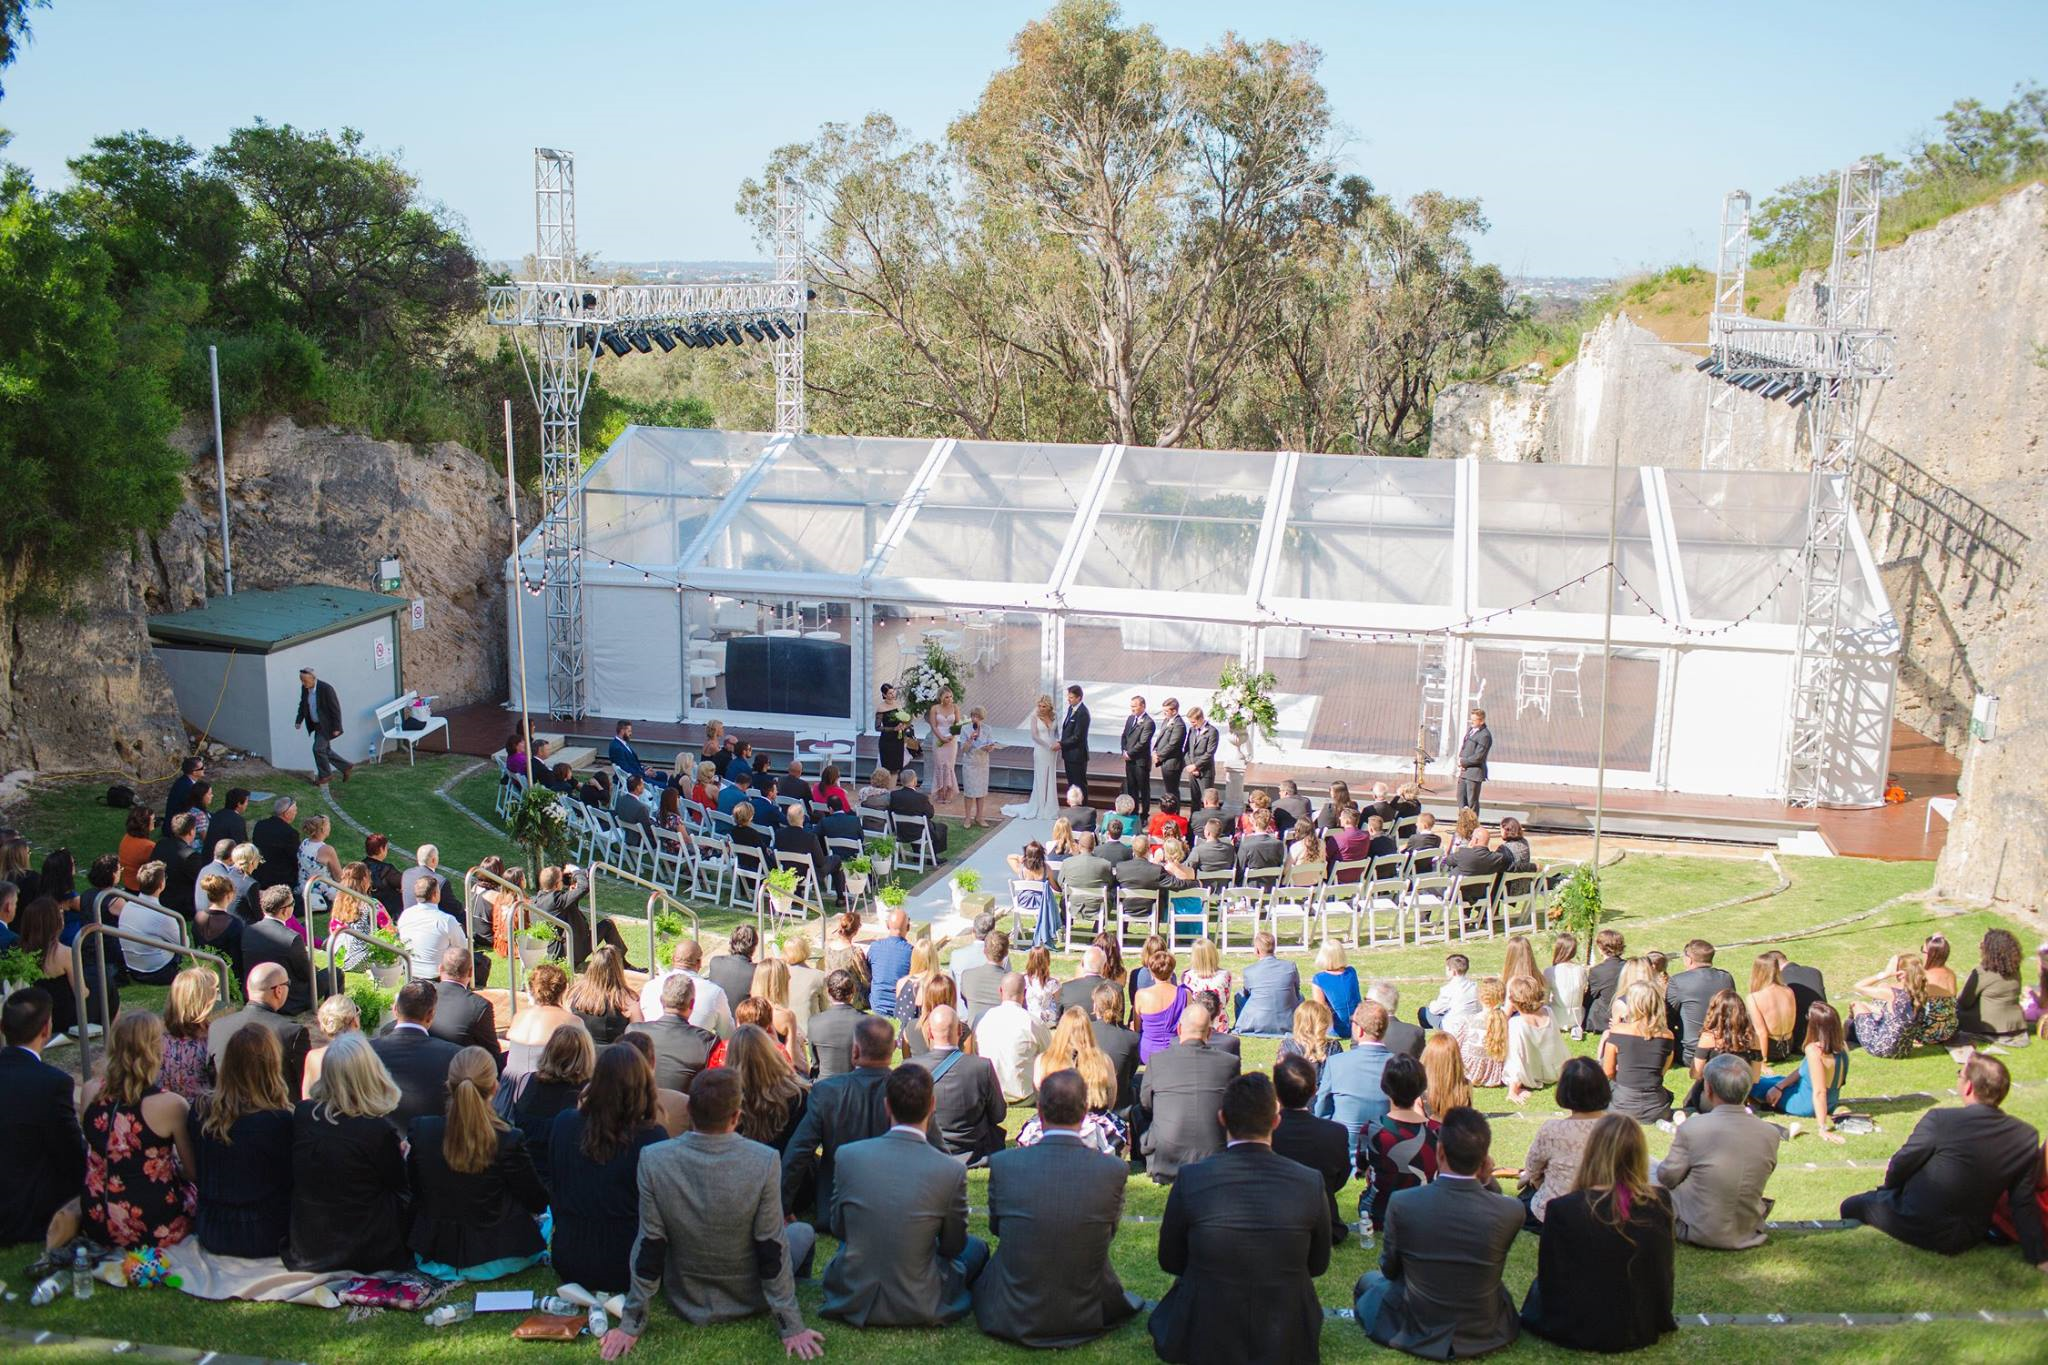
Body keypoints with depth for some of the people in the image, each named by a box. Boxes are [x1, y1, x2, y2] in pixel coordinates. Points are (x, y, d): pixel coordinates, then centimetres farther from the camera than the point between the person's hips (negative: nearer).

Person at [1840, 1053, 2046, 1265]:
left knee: (1850, 1207, 20)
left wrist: (1889, 1184, 11)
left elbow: (1902, 1163, -11)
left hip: (1915, 1227, -5)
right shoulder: (2027, 1138, -11)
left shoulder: (1939, 1120, -23)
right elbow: (2024, 1204, -6)